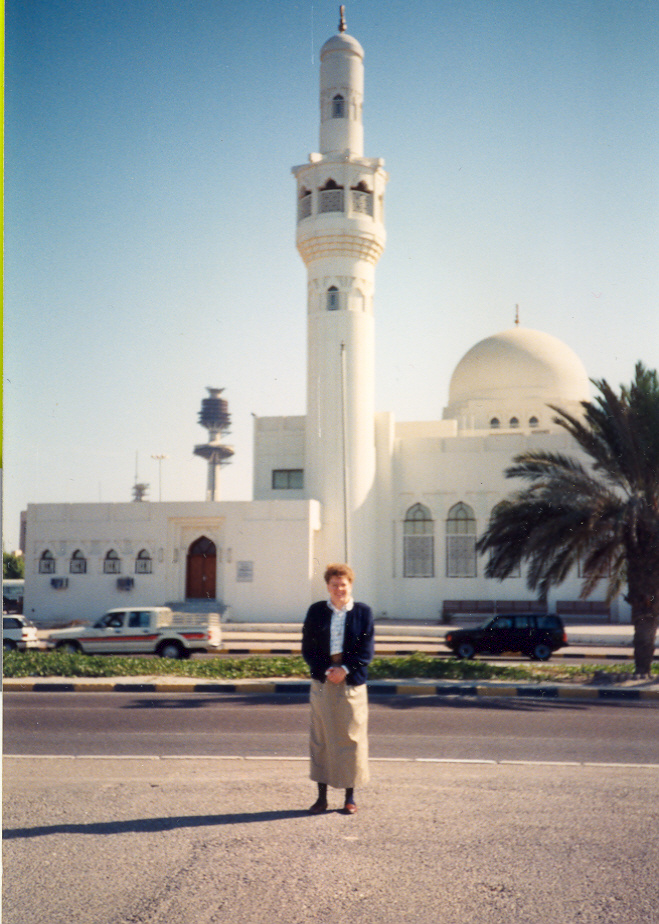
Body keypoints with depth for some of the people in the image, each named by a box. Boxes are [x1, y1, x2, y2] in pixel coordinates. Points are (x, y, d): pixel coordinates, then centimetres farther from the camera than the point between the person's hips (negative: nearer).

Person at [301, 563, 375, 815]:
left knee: (352, 738, 3)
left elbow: (366, 651, -1)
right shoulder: (316, 611, 6)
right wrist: (326, 670, -11)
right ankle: (322, 796, 15)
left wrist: (345, 669, -14)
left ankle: (350, 796, 15)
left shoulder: (363, 612, 3)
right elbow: (307, 648, 2)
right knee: (320, 739, 5)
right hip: (322, 681, 1)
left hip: (352, 683, -1)